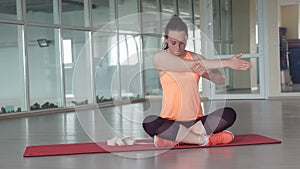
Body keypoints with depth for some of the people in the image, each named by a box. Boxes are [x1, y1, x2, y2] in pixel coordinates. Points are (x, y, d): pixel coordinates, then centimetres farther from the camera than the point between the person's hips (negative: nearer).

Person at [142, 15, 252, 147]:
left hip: (195, 121, 4)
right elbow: (191, 66, -17)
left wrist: (206, 71, -24)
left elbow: (220, 80, -1)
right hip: (171, 122, -3)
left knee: (229, 114, -21)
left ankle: (174, 138, -20)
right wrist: (226, 63, -18)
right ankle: (205, 139, -24)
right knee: (149, 123, -35)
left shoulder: (195, 57, 10)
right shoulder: (160, 57, -3)